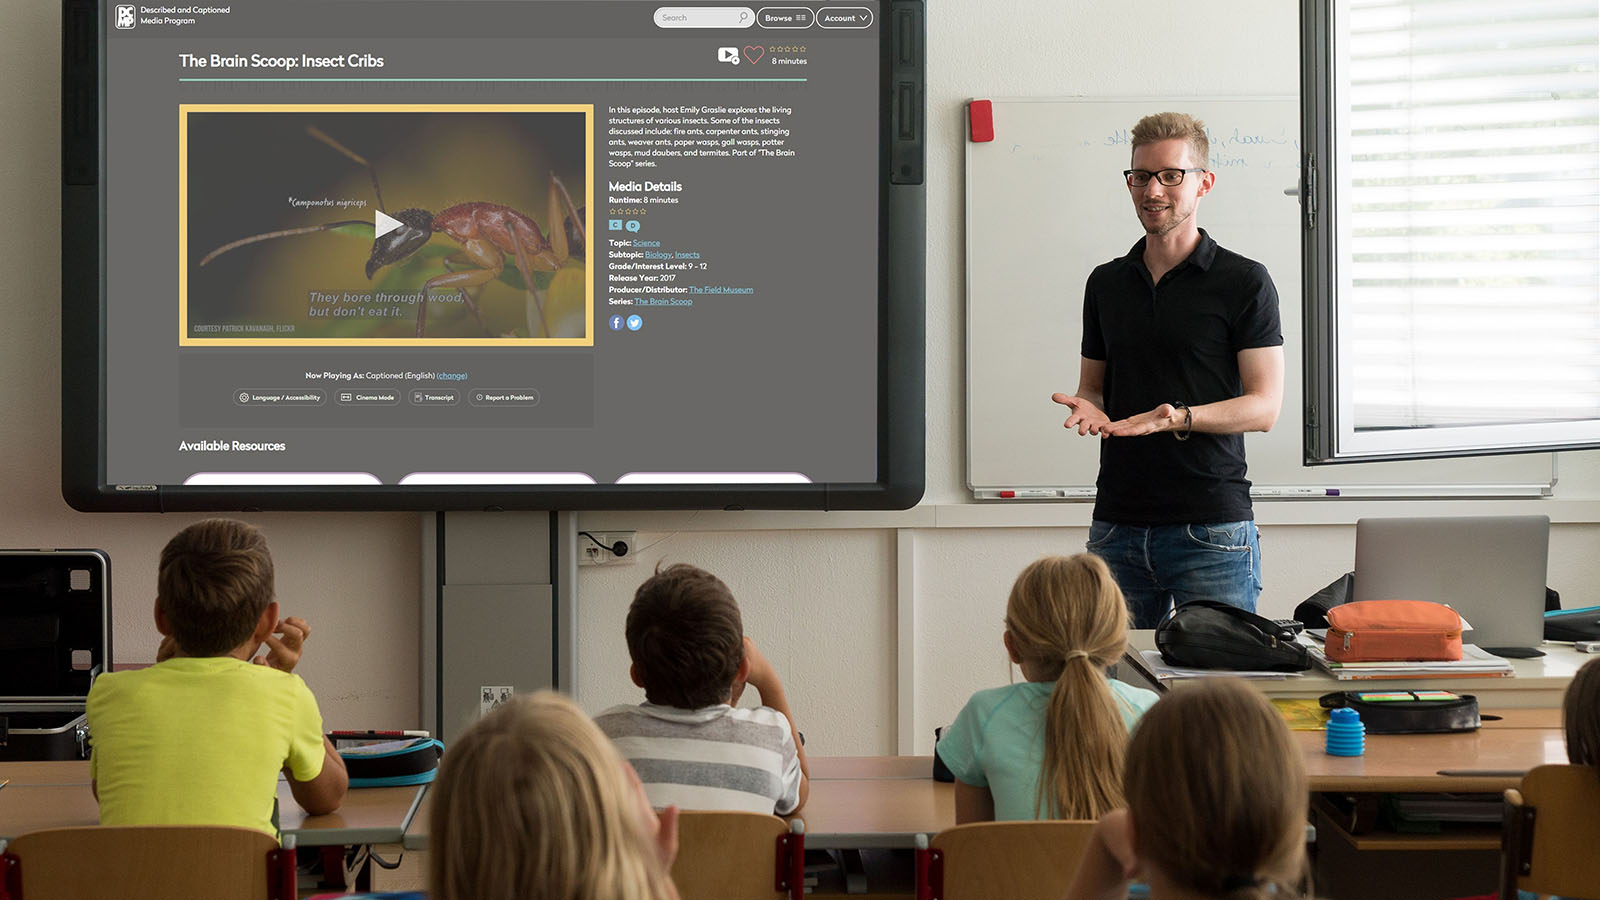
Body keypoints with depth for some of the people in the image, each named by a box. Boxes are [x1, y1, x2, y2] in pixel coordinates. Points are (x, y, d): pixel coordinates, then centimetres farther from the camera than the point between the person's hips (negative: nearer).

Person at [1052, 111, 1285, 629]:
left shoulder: (1244, 282, -1)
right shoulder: (1106, 284, 14)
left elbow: (1264, 406, -6)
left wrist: (1179, 418, -22)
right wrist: (1090, 408, -4)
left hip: (1212, 528, -4)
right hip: (1118, 526, 4)